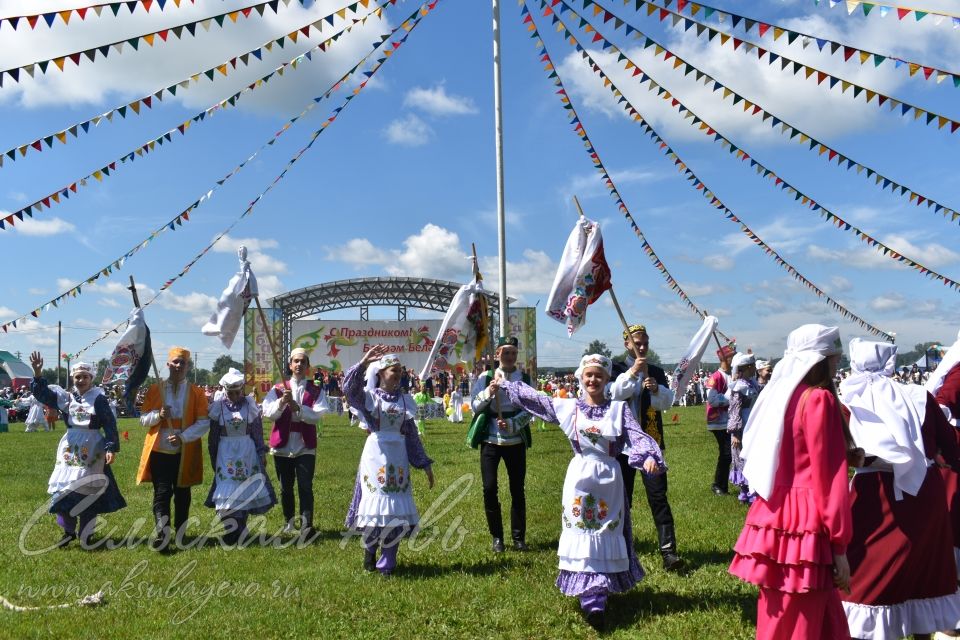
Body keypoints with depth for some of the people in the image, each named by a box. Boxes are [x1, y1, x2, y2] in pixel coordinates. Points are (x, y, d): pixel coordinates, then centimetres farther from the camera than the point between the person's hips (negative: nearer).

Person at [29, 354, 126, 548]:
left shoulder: (99, 399, -5)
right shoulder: (66, 398, 7)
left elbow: (110, 425, -8)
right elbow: (42, 394, -4)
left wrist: (111, 448, -16)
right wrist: (38, 373, -19)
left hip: (92, 450, -4)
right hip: (69, 449, 4)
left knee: (87, 492, 2)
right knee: (62, 489, 5)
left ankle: (85, 535, 13)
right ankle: (69, 530, 21)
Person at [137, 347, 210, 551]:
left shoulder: (196, 392, 1)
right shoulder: (155, 389, 4)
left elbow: (204, 423, -4)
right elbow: (144, 419, 6)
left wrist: (183, 437, -18)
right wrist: (158, 415, -16)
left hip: (185, 453, 1)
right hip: (159, 450, 0)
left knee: (182, 493, 11)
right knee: (161, 492, -10)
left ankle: (180, 534, 24)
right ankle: (163, 531, -19)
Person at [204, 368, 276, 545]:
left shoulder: (250, 405, -1)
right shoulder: (218, 407, -2)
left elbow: (258, 432, 3)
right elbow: (213, 436, 5)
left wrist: (262, 453, 1)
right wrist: (214, 459, 7)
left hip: (247, 453, 1)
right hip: (226, 454, 0)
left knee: (244, 491, 7)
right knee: (226, 492, -5)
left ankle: (239, 531, 20)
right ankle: (231, 531, 5)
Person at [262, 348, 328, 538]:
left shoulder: (316, 391, 3)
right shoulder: (278, 389, 7)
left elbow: (316, 415, -11)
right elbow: (268, 413, -5)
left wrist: (296, 407, -24)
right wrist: (281, 402, -23)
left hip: (305, 446, -2)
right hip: (282, 445, 2)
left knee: (305, 487, -11)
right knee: (286, 487, 13)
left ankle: (306, 526, -15)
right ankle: (288, 522, 30)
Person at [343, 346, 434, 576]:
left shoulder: (404, 399, 10)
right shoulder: (369, 396, 0)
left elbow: (412, 434, 12)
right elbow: (349, 387, -22)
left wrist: (424, 464, 10)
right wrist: (363, 363, -32)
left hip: (399, 458, 3)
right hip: (376, 455, -3)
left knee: (398, 509, 2)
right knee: (375, 505, -2)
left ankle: (387, 562, 16)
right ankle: (369, 549, 25)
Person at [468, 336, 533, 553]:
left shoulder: (524, 378, 2)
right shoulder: (486, 378, 3)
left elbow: (529, 410, -2)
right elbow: (474, 406, -2)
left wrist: (512, 424, -17)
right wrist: (489, 391, -18)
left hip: (515, 440, 0)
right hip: (490, 439, 0)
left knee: (517, 489, 4)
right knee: (490, 488, -2)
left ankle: (518, 537, 17)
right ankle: (496, 537, 13)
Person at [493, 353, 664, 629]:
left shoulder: (618, 408, -1)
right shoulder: (568, 407, 4)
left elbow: (637, 436, -12)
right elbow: (534, 398, 12)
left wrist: (650, 456, -31)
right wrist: (504, 385, 17)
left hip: (608, 479, 0)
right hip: (580, 478, 0)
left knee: (607, 534, 5)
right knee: (582, 536, -1)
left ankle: (595, 595, 12)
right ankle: (592, 598, 3)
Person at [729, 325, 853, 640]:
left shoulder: (778, 394, 11)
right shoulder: (820, 399, -12)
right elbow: (828, 476, -14)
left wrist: (842, 454, 30)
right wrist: (839, 544, -11)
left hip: (774, 515, 8)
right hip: (804, 522, -8)